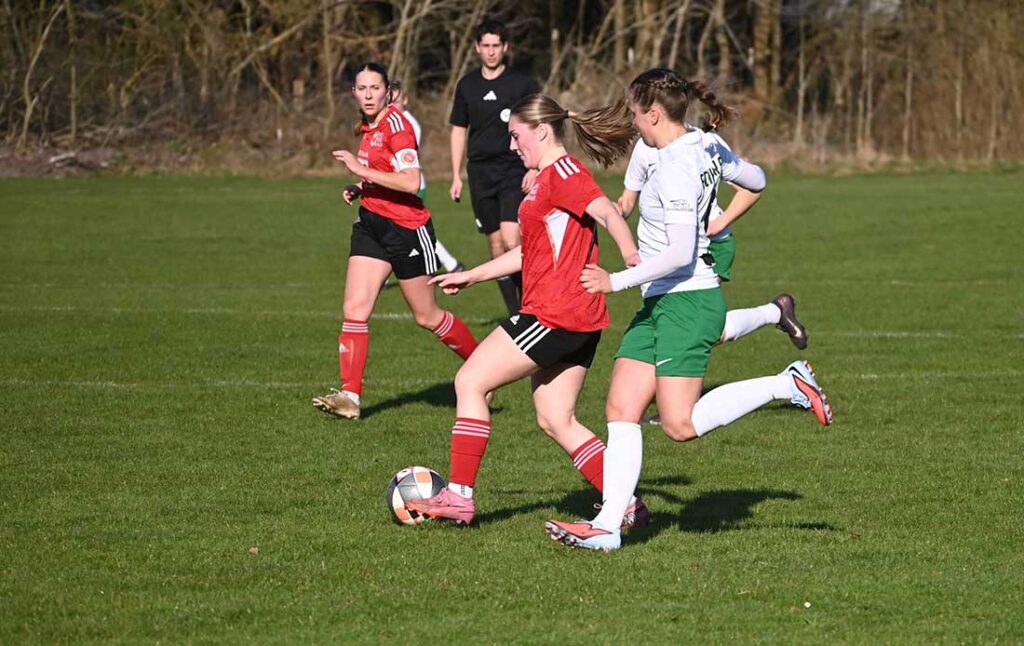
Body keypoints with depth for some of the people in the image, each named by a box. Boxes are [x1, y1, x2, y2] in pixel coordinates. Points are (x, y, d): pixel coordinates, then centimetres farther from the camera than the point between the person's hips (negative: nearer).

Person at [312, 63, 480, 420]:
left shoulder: (396, 123, -16)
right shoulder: (368, 128, 10)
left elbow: (411, 182, -26)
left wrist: (362, 170, -24)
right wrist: (359, 189, 7)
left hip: (406, 228, -8)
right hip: (371, 224, 8)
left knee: (427, 316, 5)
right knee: (354, 310, -6)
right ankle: (350, 395, -8)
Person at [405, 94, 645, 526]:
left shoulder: (562, 172, -10)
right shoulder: (546, 179, 21)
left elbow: (607, 213, -26)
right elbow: (530, 252, 31)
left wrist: (632, 256, -43)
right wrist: (470, 276, 36)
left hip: (554, 314, -10)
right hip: (575, 319, 10)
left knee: (470, 382, -2)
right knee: (556, 421, 10)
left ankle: (459, 496, 0)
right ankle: (626, 505, 5)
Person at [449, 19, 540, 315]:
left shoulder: (522, 83, -1)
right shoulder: (467, 85, 9)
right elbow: (459, 131, 15)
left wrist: (534, 168, -8)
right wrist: (456, 176, 10)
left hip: (514, 172, -4)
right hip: (481, 173, 4)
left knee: (511, 240, -19)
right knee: (495, 243, 5)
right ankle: (515, 313, 12)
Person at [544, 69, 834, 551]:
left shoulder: (674, 168, -19)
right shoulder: (704, 148, 7)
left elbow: (681, 252, -25)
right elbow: (756, 180, 23)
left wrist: (617, 281, -20)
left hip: (687, 301, -10)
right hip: (660, 305, 10)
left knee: (681, 425, -12)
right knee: (621, 409, 2)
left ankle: (788, 385, -2)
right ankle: (608, 526, -2)